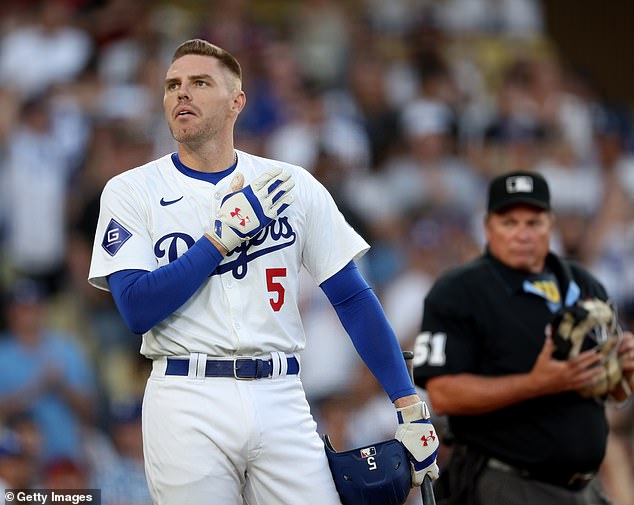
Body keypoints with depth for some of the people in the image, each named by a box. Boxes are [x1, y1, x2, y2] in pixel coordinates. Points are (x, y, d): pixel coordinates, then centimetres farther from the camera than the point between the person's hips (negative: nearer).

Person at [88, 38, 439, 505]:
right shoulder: (131, 192, 4)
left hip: (280, 397, 1)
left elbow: (353, 298, 8)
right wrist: (225, 234, -11)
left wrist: (410, 407, 1)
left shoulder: (295, 187, 8)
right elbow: (137, 310, -8)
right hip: (186, 401, -1)